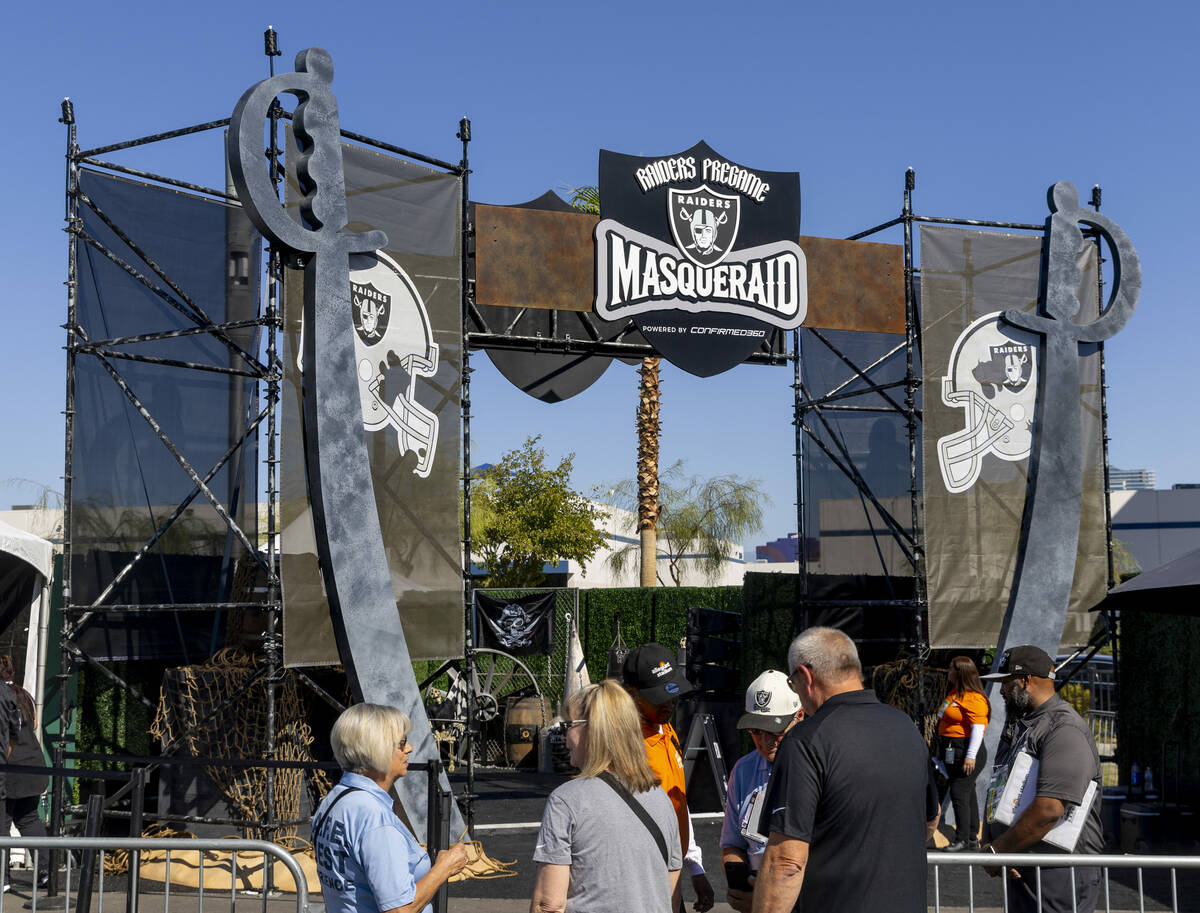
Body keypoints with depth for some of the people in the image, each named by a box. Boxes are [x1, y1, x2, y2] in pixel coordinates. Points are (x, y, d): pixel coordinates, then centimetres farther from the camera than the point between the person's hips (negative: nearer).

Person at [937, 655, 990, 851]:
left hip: (966, 752, -10)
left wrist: (971, 755, -27)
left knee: (959, 794, -10)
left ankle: (962, 838, -4)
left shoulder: (974, 698, -16)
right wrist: (942, 751, 25)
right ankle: (972, 838, 20)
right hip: (952, 753, 10)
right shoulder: (954, 693, 15)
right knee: (968, 794, 14)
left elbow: (978, 728, -22)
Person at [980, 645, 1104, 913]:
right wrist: (992, 847, -1)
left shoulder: (1064, 729, -15)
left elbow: (1050, 809, -25)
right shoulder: (1022, 726, 18)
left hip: (1058, 875, -9)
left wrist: (996, 851, -18)